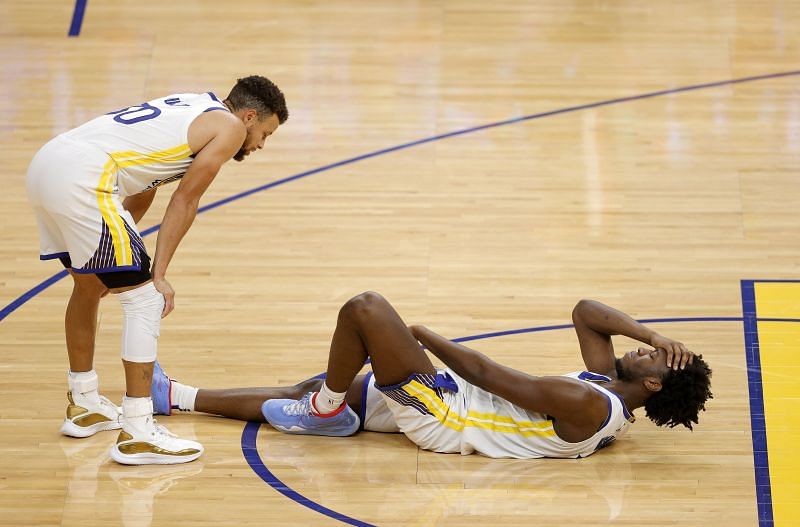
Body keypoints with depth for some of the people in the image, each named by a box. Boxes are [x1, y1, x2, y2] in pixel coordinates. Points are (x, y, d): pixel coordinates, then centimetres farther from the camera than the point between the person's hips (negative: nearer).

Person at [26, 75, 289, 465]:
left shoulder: (195, 109, 29)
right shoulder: (230, 126, 4)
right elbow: (184, 202, -1)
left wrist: (115, 257, 31)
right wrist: (158, 275, -1)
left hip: (46, 163, 10)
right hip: (81, 180, -10)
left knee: (89, 285, 27)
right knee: (144, 299, -4)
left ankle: (83, 405, 41)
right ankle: (137, 435, -4)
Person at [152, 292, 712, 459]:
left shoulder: (587, 405, -23)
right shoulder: (607, 384, 5)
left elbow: (491, 375, -17)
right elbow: (586, 311, 15)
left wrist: (429, 338, -6)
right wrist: (651, 334, 1)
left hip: (442, 410, -9)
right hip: (445, 401, 9)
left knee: (365, 308, -18)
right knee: (300, 396, 15)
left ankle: (328, 407, 3)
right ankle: (176, 395, 25)